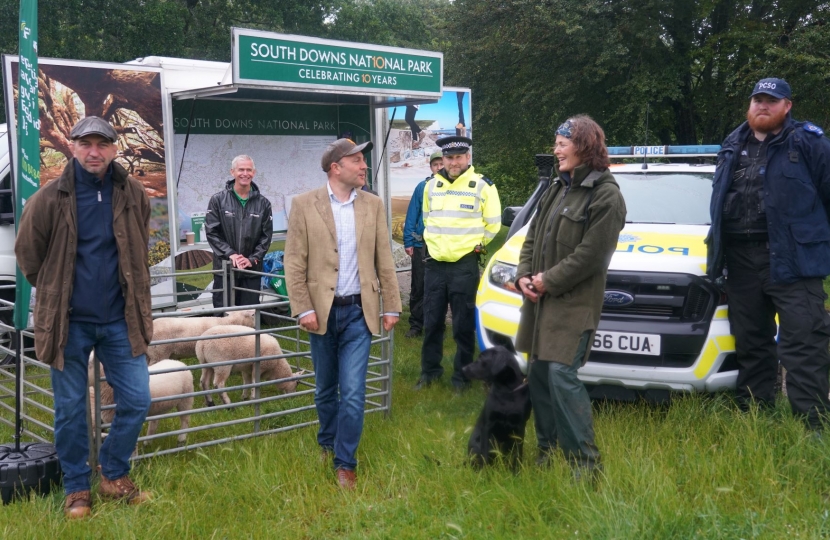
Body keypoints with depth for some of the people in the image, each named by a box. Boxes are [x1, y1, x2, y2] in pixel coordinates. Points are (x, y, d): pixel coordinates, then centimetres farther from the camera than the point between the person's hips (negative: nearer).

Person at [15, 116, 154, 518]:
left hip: (120, 319, 2)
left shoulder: (132, 195, -1)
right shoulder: (50, 198, -10)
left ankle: (114, 477, 25)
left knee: (136, 401, 4)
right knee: (70, 410, 8)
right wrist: (56, 294, 10)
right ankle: (76, 490, 25)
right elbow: (27, 254, 3)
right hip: (68, 320, -2)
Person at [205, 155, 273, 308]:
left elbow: (266, 235, 4)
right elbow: (211, 232, -3)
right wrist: (230, 254, -13)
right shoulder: (218, 200, 0)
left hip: (252, 270, 1)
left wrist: (253, 259, -8)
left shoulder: (263, 203, 4)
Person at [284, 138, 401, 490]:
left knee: (353, 393, -4)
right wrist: (303, 309, -11)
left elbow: (384, 260, 6)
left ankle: (345, 463, 9)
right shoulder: (304, 205, -3)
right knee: (325, 390, 14)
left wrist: (391, 306, 3)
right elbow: (294, 262, -5)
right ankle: (327, 445, 37)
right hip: (322, 311, -1)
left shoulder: (372, 205, 4)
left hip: (358, 311, 1)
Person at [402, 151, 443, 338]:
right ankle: (416, 324, 17)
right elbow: (412, 215, 2)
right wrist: (408, 242, -3)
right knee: (418, 287, 6)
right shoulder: (423, 187, 2)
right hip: (421, 245, 1)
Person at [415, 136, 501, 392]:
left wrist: (478, 243, 7)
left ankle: (461, 375, 13)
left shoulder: (482, 186, -5)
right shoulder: (431, 185, 8)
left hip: (465, 264, -4)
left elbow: (493, 222, 2)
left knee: (463, 324, 2)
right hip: (434, 263, 4)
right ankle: (429, 371, 23)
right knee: (431, 322, 10)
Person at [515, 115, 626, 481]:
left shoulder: (605, 196, -11)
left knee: (561, 376, -14)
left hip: (573, 305, -8)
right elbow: (533, 236, 17)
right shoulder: (558, 188, 16)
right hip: (540, 300, 8)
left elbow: (590, 255, -17)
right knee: (538, 375, 11)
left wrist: (548, 281, -14)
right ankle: (546, 451, 23)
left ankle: (585, 461, -4)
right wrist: (524, 275, 2)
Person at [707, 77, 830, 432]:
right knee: (750, 343, 13)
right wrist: (717, 250, 17)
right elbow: (719, 201, 21)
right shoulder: (733, 147, 16)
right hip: (741, 259, 6)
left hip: (793, 259, -6)